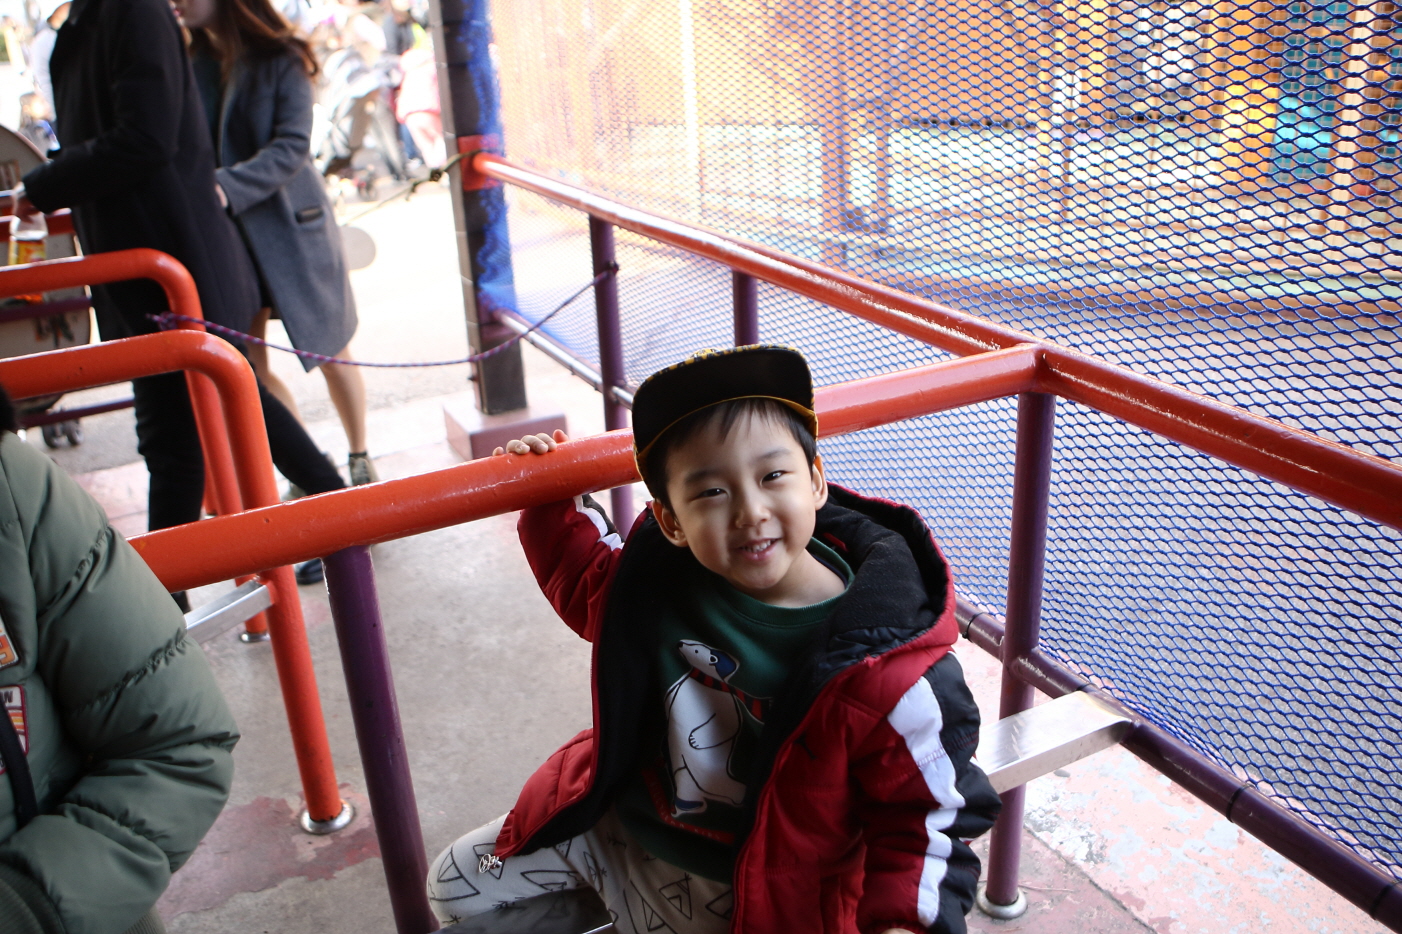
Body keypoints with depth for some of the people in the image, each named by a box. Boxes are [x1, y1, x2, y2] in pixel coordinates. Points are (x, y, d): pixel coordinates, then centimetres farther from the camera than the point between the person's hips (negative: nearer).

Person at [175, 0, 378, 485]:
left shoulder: (281, 59, -8)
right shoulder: (191, 63, 6)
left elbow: (292, 147, -18)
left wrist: (226, 187, -30)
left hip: (289, 224, -4)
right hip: (225, 235, 5)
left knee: (329, 351, 7)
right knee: (245, 364, 2)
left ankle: (360, 458, 27)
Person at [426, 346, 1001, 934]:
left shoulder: (884, 670, -30)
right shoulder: (663, 579, -14)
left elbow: (928, 815, -19)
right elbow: (585, 583, 10)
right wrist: (551, 505, -1)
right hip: (617, 825, 5)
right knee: (454, 884, 12)